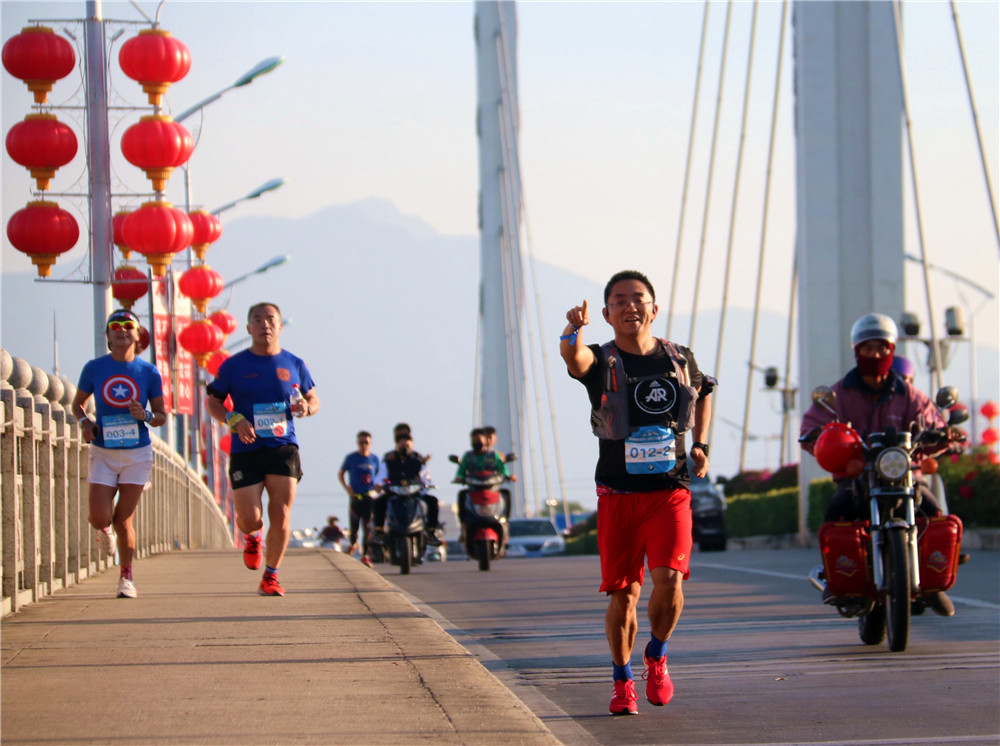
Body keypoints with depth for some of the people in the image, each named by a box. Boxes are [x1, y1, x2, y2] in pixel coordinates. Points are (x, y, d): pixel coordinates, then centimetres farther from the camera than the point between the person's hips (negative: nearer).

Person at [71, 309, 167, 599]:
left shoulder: (148, 372, -3)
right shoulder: (94, 369, -2)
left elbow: (161, 415, 4)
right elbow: (77, 403, 11)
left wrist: (146, 415, -19)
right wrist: (84, 422, -10)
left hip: (137, 454, -1)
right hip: (103, 453, 1)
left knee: (123, 520, 0)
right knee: (100, 518, -8)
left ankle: (126, 576, 19)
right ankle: (105, 529, 31)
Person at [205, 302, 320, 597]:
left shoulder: (294, 365, 8)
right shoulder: (233, 366, 2)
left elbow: (314, 399, 20)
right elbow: (212, 402, 8)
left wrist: (307, 408, -5)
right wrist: (234, 420, -11)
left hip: (283, 448, 1)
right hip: (246, 451, -1)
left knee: (280, 514, -8)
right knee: (249, 518, -5)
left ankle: (270, 576, 7)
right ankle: (251, 536, 34)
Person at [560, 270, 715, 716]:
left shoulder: (681, 360, 7)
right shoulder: (602, 361, -2)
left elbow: (703, 393, 29)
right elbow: (573, 357, -27)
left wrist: (700, 446, 15)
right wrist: (574, 330, -50)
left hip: (670, 492, 1)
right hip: (618, 494, -1)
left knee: (669, 580, -17)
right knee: (622, 593, 2)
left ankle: (656, 657, 11)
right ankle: (622, 682, 21)